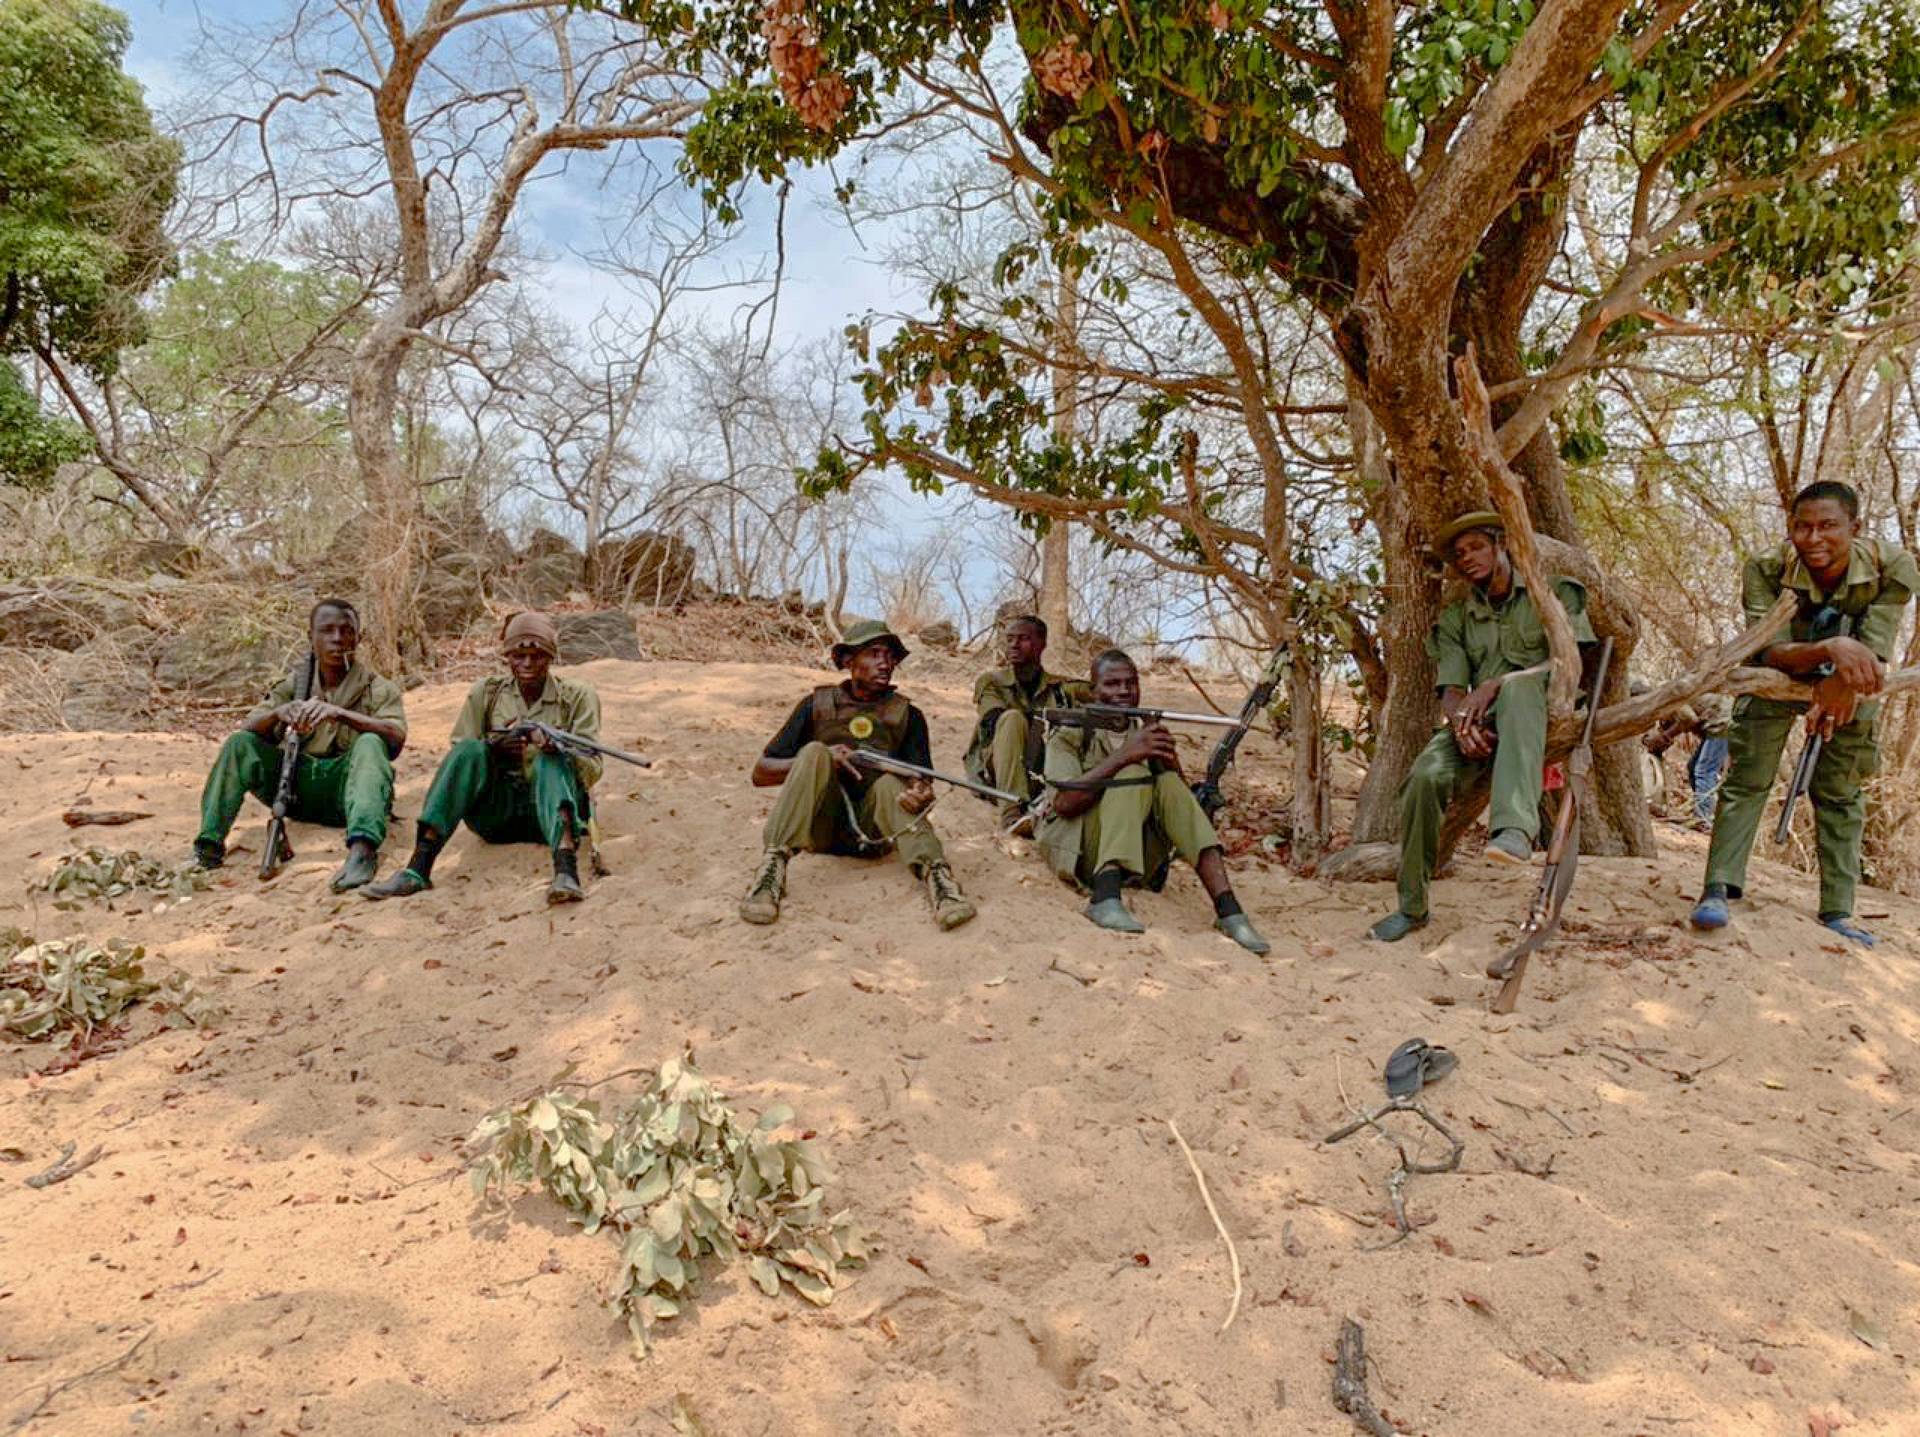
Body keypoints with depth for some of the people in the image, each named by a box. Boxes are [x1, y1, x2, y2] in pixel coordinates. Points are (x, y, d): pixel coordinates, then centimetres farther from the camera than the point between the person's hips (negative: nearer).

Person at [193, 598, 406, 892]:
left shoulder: (380, 689, 3)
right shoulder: (294, 686, 13)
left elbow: (396, 738, -17)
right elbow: (248, 729, 2)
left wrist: (339, 713, -30)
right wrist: (277, 713, -21)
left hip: (345, 790, -4)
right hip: (298, 789, 4)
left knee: (370, 743, -33)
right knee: (239, 744, -13)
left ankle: (362, 849, -56)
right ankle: (209, 845, -20)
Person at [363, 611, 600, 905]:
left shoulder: (577, 696, 1)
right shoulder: (486, 693, 7)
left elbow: (593, 770, -6)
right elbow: (460, 754, 3)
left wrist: (560, 748, -28)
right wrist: (492, 747, -19)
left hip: (550, 806, -2)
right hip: (496, 814, 2)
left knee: (550, 760, -32)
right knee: (469, 750, -25)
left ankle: (566, 868, -57)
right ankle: (418, 869, -36)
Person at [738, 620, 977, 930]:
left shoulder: (907, 715, 8)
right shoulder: (817, 705, 6)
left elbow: (923, 781, -2)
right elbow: (761, 774, 2)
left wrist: (921, 793, -28)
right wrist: (821, 759, -14)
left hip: (872, 832, 0)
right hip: (821, 827, 0)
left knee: (890, 784, -29)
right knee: (814, 752, -25)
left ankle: (935, 874, -46)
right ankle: (772, 868, -35)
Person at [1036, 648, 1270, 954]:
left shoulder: (1150, 735, 17)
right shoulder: (1071, 733, 3)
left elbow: (1179, 801, 6)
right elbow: (1064, 802, -15)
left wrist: (1170, 764, -14)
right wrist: (1123, 756, -23)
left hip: (1139, 862, 4)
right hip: (1079, 852, -4)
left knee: (1169, 784, -19)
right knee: (1134, 774, -23)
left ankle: (1228, 909, -31)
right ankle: (1106, 897, -41)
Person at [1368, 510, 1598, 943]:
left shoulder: (1554, 592, 10)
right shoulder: (1455, 619, 18)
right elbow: (1451, 690, 5)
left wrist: (1496, 684, -19)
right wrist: (1462, 721, -21)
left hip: (1547, 714, -3)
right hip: (1482, 724, 3)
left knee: (1518, 685, -39)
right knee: (1427, 774, -29)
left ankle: (1514, 827, -53)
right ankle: (1411, 907, -15)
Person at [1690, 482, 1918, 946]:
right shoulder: (1766, 569, -32)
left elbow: (1874, 653, -31)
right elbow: (1771, 652, -37)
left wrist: (1841, 682, -52)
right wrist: (1829, 649, -56)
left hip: (1847, 688, 1)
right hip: (1777, 678, -1)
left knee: (1840, 794, 4)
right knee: (1747, 778, -9)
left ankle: (1838, 911, 10)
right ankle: (1718, 889, -7)